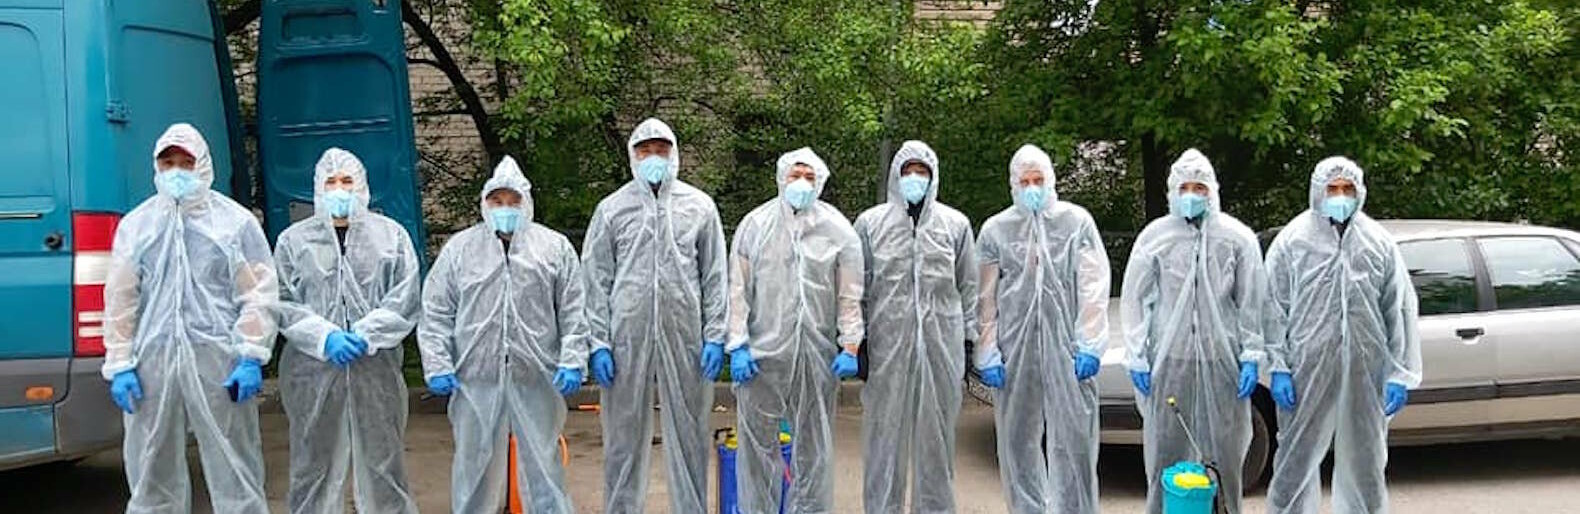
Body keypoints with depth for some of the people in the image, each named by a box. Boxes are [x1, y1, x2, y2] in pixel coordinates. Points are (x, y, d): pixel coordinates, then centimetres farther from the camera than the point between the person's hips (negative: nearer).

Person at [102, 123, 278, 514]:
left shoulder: (235, 221, 4)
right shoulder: (135, 225, 13)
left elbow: (258, 294, 0)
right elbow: (120, 299, 11)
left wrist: (251, 357, -7)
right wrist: (119, 365, 4)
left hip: (219, 361, -3)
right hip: (152, 361, 3)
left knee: (234, 470, 0)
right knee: (152, 472, 9)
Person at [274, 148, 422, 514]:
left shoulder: (391, 235, 9)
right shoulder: (293, 240, 9)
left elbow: (405, 300, 1)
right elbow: (283, 304, 1)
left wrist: (365, 335, -11)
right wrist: (325, 337, -12)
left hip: (377, 368, 0)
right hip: (312, 371, 0)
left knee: (383, 461, 5)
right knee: (315, 465, 5)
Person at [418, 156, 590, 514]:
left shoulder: (555, 247, 8)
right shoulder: (459, 248, 9)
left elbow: (573, 312, 6)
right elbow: (436, 313, 7)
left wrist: (572, 361, -4)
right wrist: (437, 365, -1)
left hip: (536, 378, 0)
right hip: (476, 380, 1)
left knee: (542, 464, 6)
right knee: (474, 464, 9)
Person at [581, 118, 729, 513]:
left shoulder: (700, 207, 8)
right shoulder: (612, 209, 7)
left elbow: (715, 277, 6)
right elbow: (596, 280, 4)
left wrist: (715, 336, -2)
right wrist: (599, 343, -4)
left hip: (684, 336, 0)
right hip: (627, 336, 0)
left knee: (688, 433, 7)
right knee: (624, 435, 5)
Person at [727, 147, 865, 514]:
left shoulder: (838, 229, 5)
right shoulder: (755, 224, 4)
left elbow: (850, 294, 4)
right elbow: (738, 290, 3)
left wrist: (850, 346, -3)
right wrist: (737, 345, -3)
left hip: (818, 353, 1)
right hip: (762, 350, 0)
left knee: (813, 444, 9)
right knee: (757, 440, 4)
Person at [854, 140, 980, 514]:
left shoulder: (956, 224, 10)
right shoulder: (870, 223, 7)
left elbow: (969, 287, 11)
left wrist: (969, 340, 5)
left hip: (942, 343, 1)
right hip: (887, 343, -1)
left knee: (936, 433, 6)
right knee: (885, 431, 2)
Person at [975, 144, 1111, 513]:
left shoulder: (1077, 221, 6)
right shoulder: (996, 229, 8)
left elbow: (1093, 289, 2)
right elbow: (986, 299, 5)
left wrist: (1089, 346, -6)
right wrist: (988, 354, -2)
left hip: (1066, 346, -1)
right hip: (1015, 348, 1)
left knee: (1073, 440, -1)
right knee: (1017, 442, 7)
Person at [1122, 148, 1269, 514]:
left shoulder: (1237, 237, 3)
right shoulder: (1155, 236, 3)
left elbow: (1252, 303, 5)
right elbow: (1134, 300, 5)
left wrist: (1251, 358, -2)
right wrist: (1137, 358, 0)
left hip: (1221, 361, 0)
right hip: (1169, 360, 0)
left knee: (1224, 452, 6)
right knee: (1165, 450, 4)